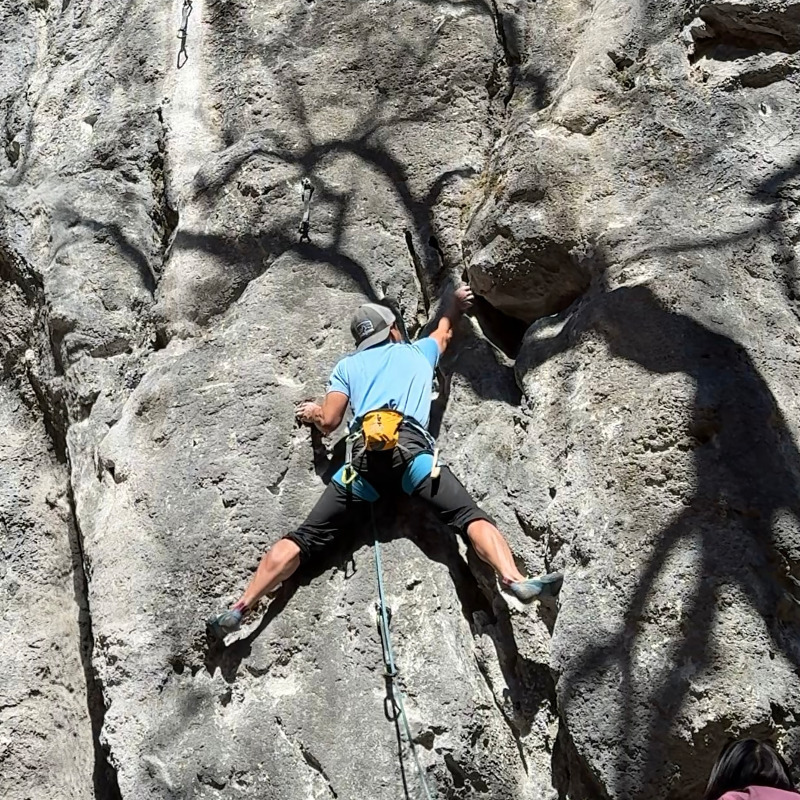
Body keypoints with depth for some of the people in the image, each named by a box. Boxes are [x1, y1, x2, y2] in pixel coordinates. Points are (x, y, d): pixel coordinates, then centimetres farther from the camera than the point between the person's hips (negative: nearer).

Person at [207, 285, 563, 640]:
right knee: (471, 517, -11)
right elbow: (444, 332, 56)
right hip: (411, 453, -1)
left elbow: (329, 422, 19)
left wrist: (313, 413, 42)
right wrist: (455, 304, 76)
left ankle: (240, 608, -7)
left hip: (362, 461, 1)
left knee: (305, 538, 2)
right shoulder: (418, 352, 33)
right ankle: (515, 581, -37)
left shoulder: (347, 364, 29)